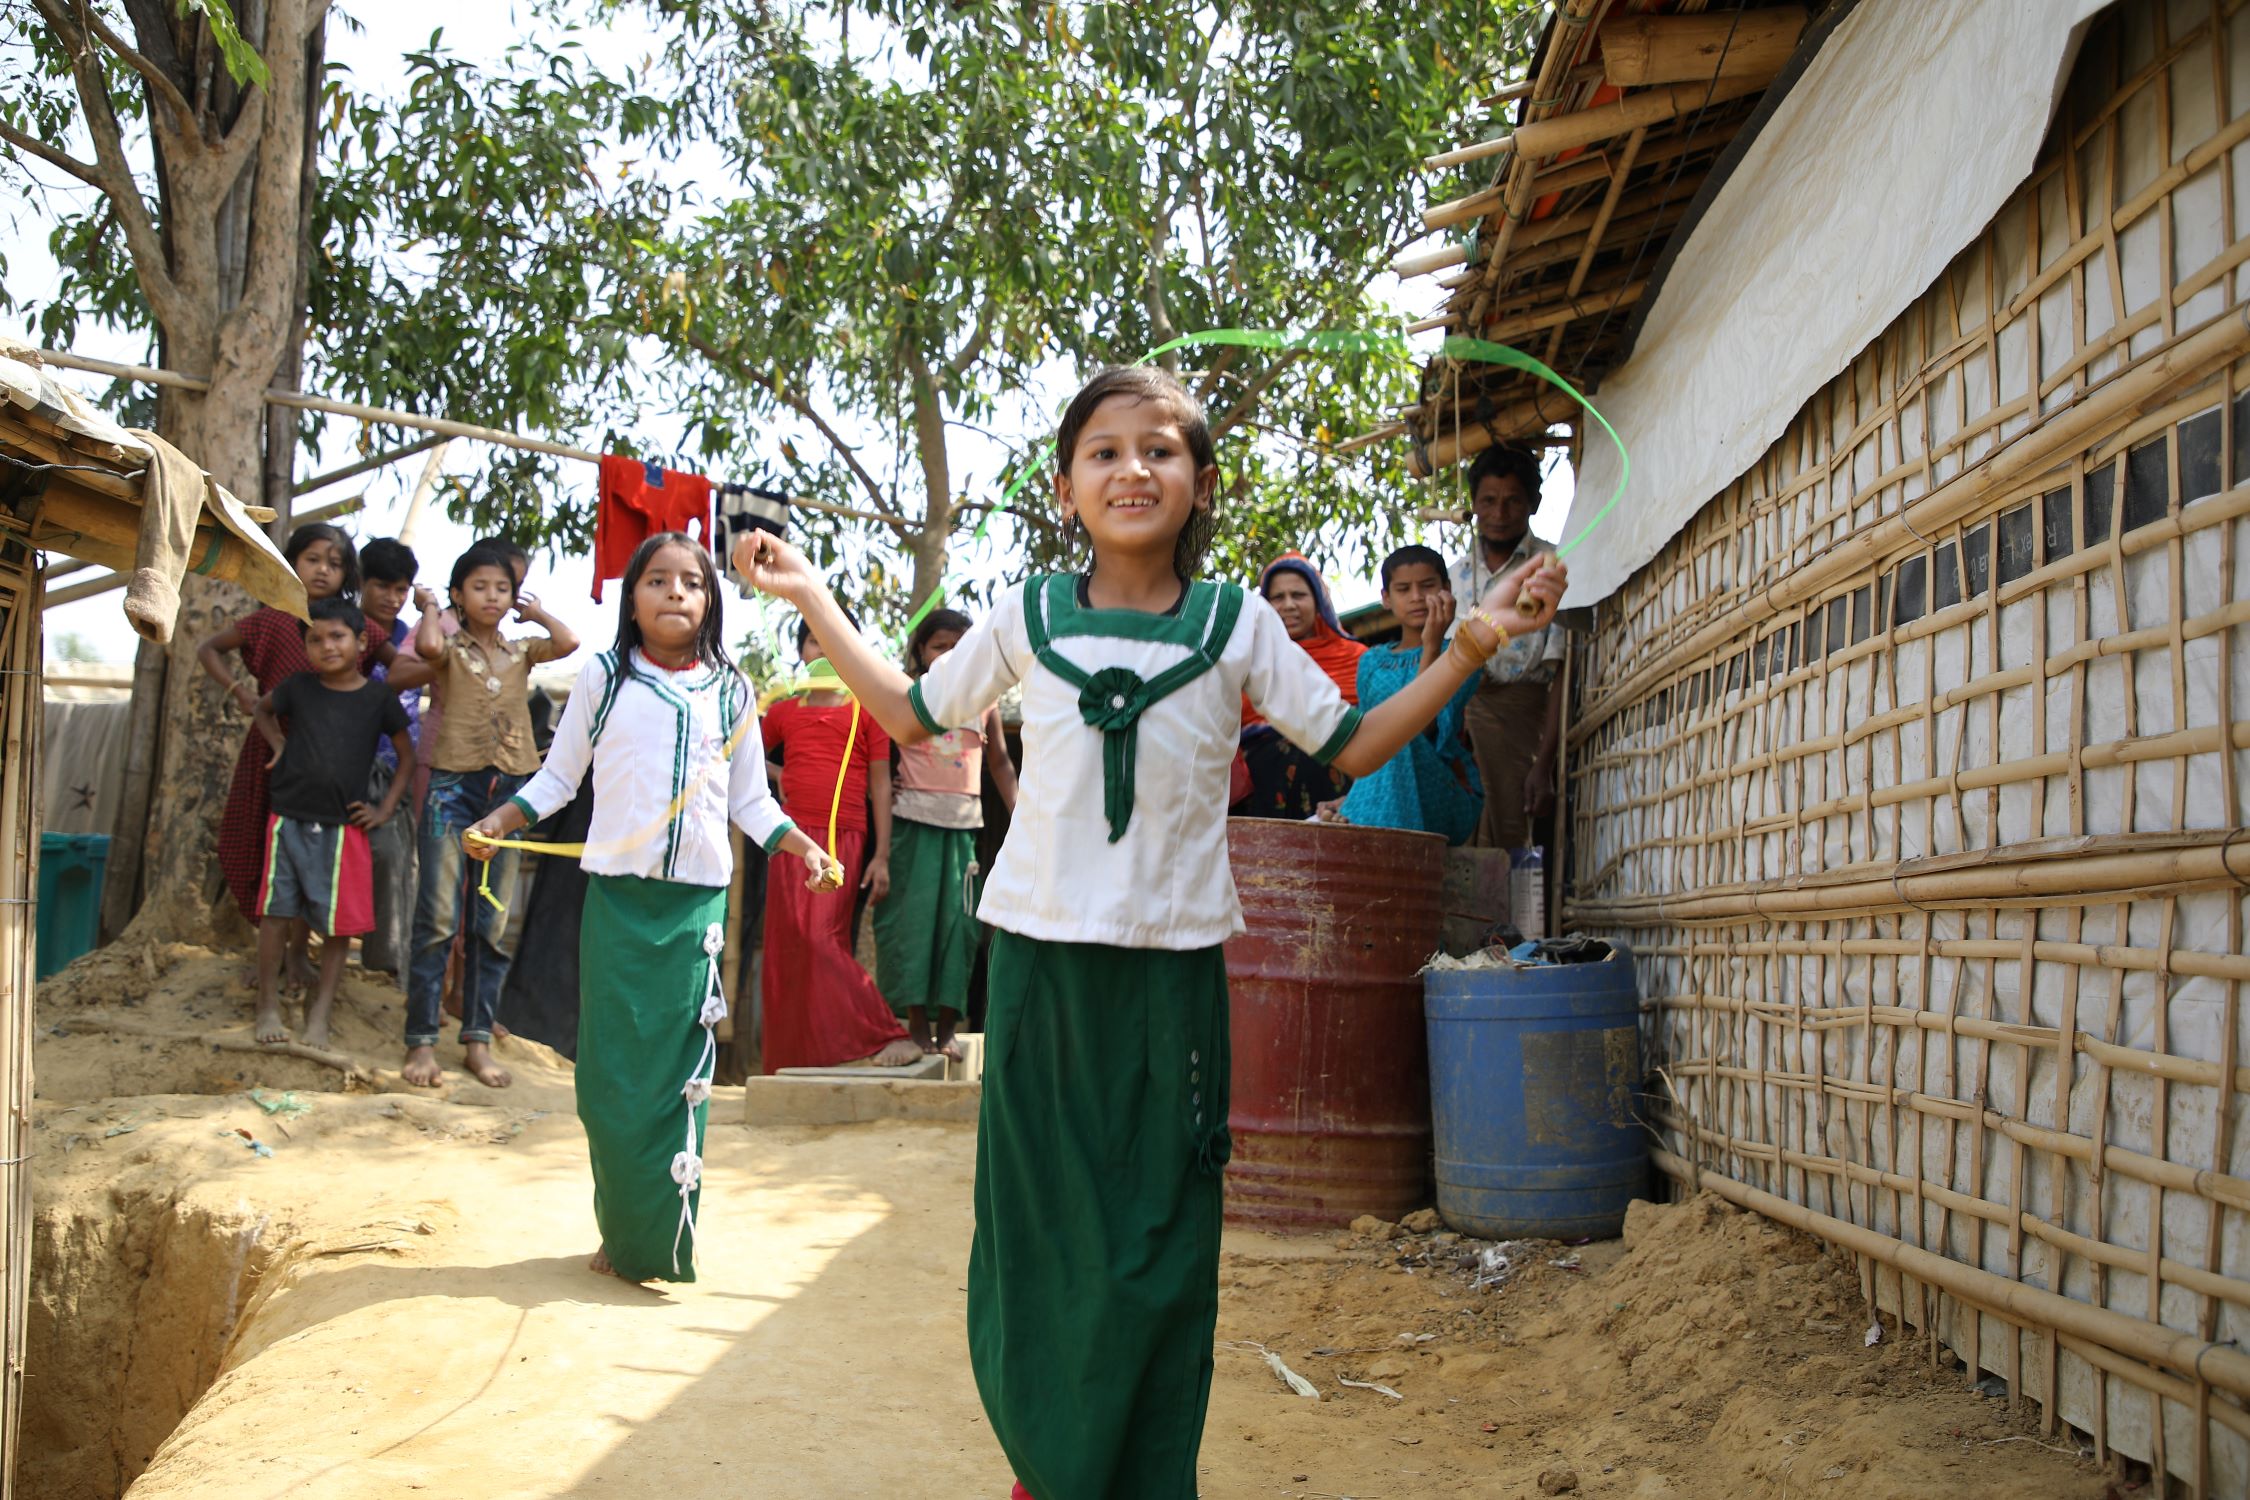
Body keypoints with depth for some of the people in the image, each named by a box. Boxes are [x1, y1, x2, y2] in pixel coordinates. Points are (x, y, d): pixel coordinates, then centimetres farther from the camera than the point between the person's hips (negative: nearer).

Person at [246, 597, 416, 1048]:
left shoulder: (378, 698, -1)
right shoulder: (298, 688, 3)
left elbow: (407, 755, 8)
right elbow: (264, 709, 25)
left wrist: (385, 809, 2)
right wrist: (278, 745, 8)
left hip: (344, 826, -1)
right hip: (289, 819, 1)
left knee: (339, 923, 1)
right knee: (276, 913, 2)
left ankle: (320, 1010, 12)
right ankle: (268, 1005, 14)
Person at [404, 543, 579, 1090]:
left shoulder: (522, 652, 13)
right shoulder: (451, 649, 3)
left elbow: (570, 642, -6)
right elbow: (427, 645, -21)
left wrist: (535, 612, 9)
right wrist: (430, 607, -2)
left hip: (508, 789, 4)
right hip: (453, 784, -4)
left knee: (493, 924, 6)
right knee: (438, 917, -7)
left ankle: (478, 1040, 12)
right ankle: (422, 1041, -1)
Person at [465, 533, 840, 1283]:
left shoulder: (730, 692, 9)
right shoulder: (603, 678, 5)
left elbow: (751, 800, 14)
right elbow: (558, 777, 9)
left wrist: (802, 846, 0)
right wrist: (497, 822, -4)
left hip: (698, 901, 1)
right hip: (618, 896, 0)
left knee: (682, 1075, 0)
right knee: (612, 1075, 1)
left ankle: (666, 1241, 9)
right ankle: (621, 1231, 14)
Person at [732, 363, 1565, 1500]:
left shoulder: (1237, 623, 2)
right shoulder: (1028, 615, 5)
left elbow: (1352, 746, 7)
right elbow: (912, 714, 17)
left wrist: (1471, 645, 0)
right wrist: (812, 599, 14)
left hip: (1173, 965, -1)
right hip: (1038, 953, 1)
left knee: (1157, 1249, 4)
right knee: (1035, 1226, 8)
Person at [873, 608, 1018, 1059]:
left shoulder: (984, 699, 12)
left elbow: (1000, 760, 18)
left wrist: (1019, 814, 11)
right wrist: (881, 784, -7)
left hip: (965, 822, 2)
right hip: (913, 818, -2)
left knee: (958, 919, -1)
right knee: (912, 913, -4)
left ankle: (946, 1026, 6)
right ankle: (917, 1021, 4)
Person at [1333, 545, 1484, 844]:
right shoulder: (1372, 663, 17)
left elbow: (1425, 726, -14)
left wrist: (1431, 646, -21)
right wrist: (1352, 798, -10)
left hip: (1449, 804, -3)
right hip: (1387, 797, 3)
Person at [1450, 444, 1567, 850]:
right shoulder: (1455, 575, 15)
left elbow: (1562, 675, -8)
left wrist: (1544, 763, -16)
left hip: (1524, 717, -4)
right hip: (1462, 722, 4)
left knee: (1510, 846, -11)